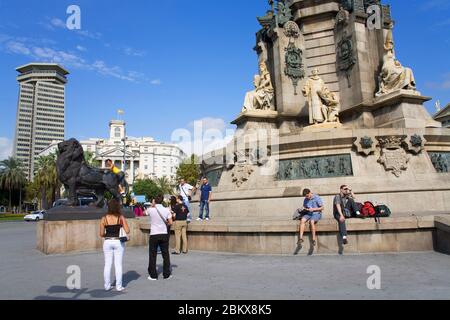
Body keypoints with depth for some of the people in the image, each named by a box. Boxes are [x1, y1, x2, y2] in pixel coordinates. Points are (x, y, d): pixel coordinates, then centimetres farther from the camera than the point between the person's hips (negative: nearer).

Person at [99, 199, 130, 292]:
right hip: (118, 242, -2)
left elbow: (101, 234, -1)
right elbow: (127, 231, -8)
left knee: (107, 265, 11)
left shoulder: (104, 218, -2)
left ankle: (107, 285, 17)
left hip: (107, 242, 2)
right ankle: (119, 286, 9)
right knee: (118, 265, 5)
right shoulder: (121, 217, -7)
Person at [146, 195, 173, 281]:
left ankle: (153, 275, 12)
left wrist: (152, 205, 15)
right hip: (164, 234, 2)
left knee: (152, 255, 8)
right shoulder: (166, 210, -4)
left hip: (154, 235, -2)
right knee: (165, 254, 11)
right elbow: (170, 223, -2)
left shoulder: (151, 210, -8)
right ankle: (166, 274, 17)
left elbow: (145, 212, 17)